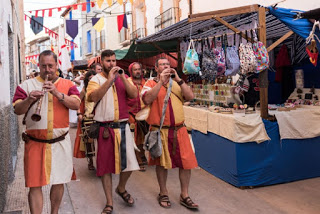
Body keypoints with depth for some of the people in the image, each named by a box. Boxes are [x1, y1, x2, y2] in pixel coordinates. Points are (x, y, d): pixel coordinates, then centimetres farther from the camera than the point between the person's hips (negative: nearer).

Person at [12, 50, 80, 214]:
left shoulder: (67, 84, 6)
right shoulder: (27, 85, 5)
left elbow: (76, 105, -7)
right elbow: (17, 110, 0)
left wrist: (58, 94, -19)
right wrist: (29, 100, -19)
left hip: (60, 142, 1)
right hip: (35, 143, -1)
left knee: (59, 182, 12)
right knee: (35, 185, 0)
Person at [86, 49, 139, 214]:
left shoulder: (123, 77, 11)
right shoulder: (96, 79, 0)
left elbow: (134, 94, -5)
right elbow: (93, 97, -19)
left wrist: (122, 77, -14)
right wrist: (109, 79, -21)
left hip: (123, 126, 3)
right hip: (104, 128, -3)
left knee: (129, 162, 6)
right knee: (106, 165, 5)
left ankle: (121, 188, 36)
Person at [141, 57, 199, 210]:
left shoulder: (176, 83, 13)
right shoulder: (150, 83, 1)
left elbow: (190, 96, -1)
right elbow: (147, 99, -18)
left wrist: (178, 79, -7)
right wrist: (161, 81, -17)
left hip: (179, 130, 3)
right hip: (160, 130, -3)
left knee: (186, 162, 4)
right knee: (161, 163, 10)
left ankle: (184, 195, 20)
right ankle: (163, 193, 28)